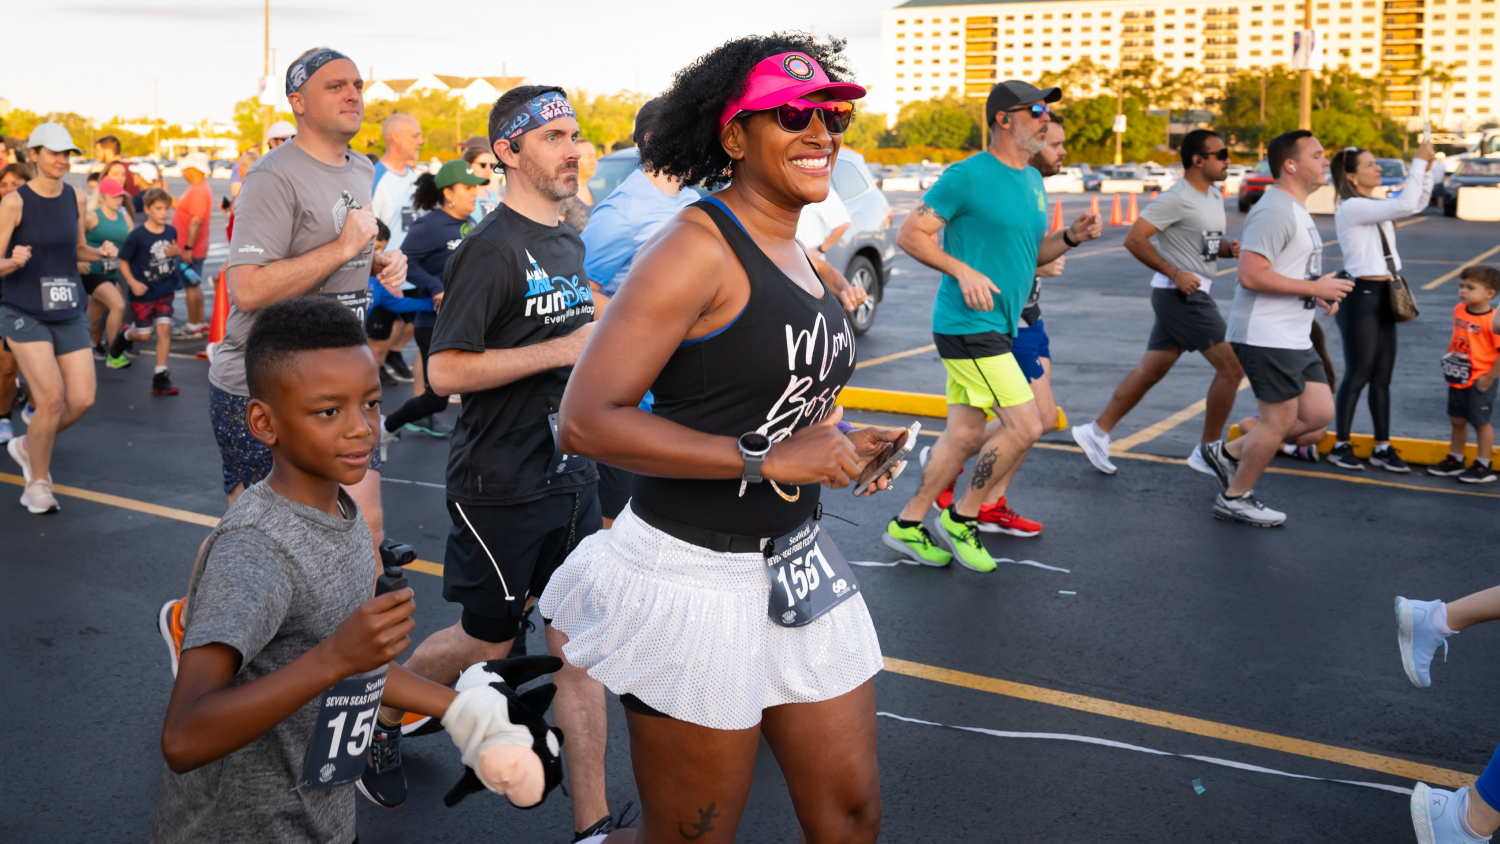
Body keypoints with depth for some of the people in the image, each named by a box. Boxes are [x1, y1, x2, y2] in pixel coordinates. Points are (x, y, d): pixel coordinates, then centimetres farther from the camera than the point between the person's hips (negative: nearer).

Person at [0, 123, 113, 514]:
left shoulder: (76, 198, 6)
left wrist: (101, 252, -1)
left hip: (68, 312, 5)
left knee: (82, 400, -2)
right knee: (51, 398, -15)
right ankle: (37, 483, 6)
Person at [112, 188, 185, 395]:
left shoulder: (171, 232, -2)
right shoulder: (137, 236, -14)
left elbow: (177, 253, 15)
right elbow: (123, 262, -7)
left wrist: (177, 252, -9)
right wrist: (132, 282, -21)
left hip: (165, 290, 3)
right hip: (143, 292, -3)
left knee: (164, 328, -7)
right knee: (144, 335, 5)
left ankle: (161, 376, -1)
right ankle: (124, 334, 42)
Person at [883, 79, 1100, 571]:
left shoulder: (1033, 182, 15)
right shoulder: (968, 176, -12)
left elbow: (1032, 252, 23)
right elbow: (910, 234, -11)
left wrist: (1071, 237, 4)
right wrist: (963, 271, -21)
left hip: (999, 327, 9)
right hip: (968, 326, -9)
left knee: (966, 435, 11)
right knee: (1025, 427, -11)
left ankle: (906, 525, 22)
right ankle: (962, 516, 6)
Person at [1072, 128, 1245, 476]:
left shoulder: (1215, 196, 15)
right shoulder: (1176, 198, -15)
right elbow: (1134, 239, -19)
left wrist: (1229, 247, 2)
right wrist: (1175, 273, -21)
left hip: (1191, 294, 9)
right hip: (1181, 294, -9)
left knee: (1151, 370, 12)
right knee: (1232, 366, -6)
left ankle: (1097, 432, 17)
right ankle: (1207, 451, 4)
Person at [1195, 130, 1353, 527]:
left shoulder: (1296, 210, 18)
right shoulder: (1275, 211, -16)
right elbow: (1251, 275, -26)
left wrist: (1321, 292, 11)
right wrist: (1314, 288, -18)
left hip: (1294, 337, 10)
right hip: (1266, 337, -10)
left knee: (1319, 412, 10)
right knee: (1280, 419, -3)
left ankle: (1228, 453, 19)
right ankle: (1235, 498, 14)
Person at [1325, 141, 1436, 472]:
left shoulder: (1375, 206, 14)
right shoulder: (1350, 208, -15)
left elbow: (1417, 203, 18)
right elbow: (1406, 205, -23)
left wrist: (1427, 167, 5)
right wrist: (1419, 161, -15)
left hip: (1384, 297, 9)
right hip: (1361, 297, -9)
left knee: (1382, 377, 9)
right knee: (1358, 375, -3)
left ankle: (1382, 447, 15)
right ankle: (1341, 446, 7)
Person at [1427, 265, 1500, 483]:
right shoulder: (1459, 310, 2)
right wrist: (1449, 360, 13)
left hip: (1479, 382, -7)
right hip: (1457, 379, 7)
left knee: (1480, 421, 4)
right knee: (1457, 420, 16)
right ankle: (1454, 461, 30)